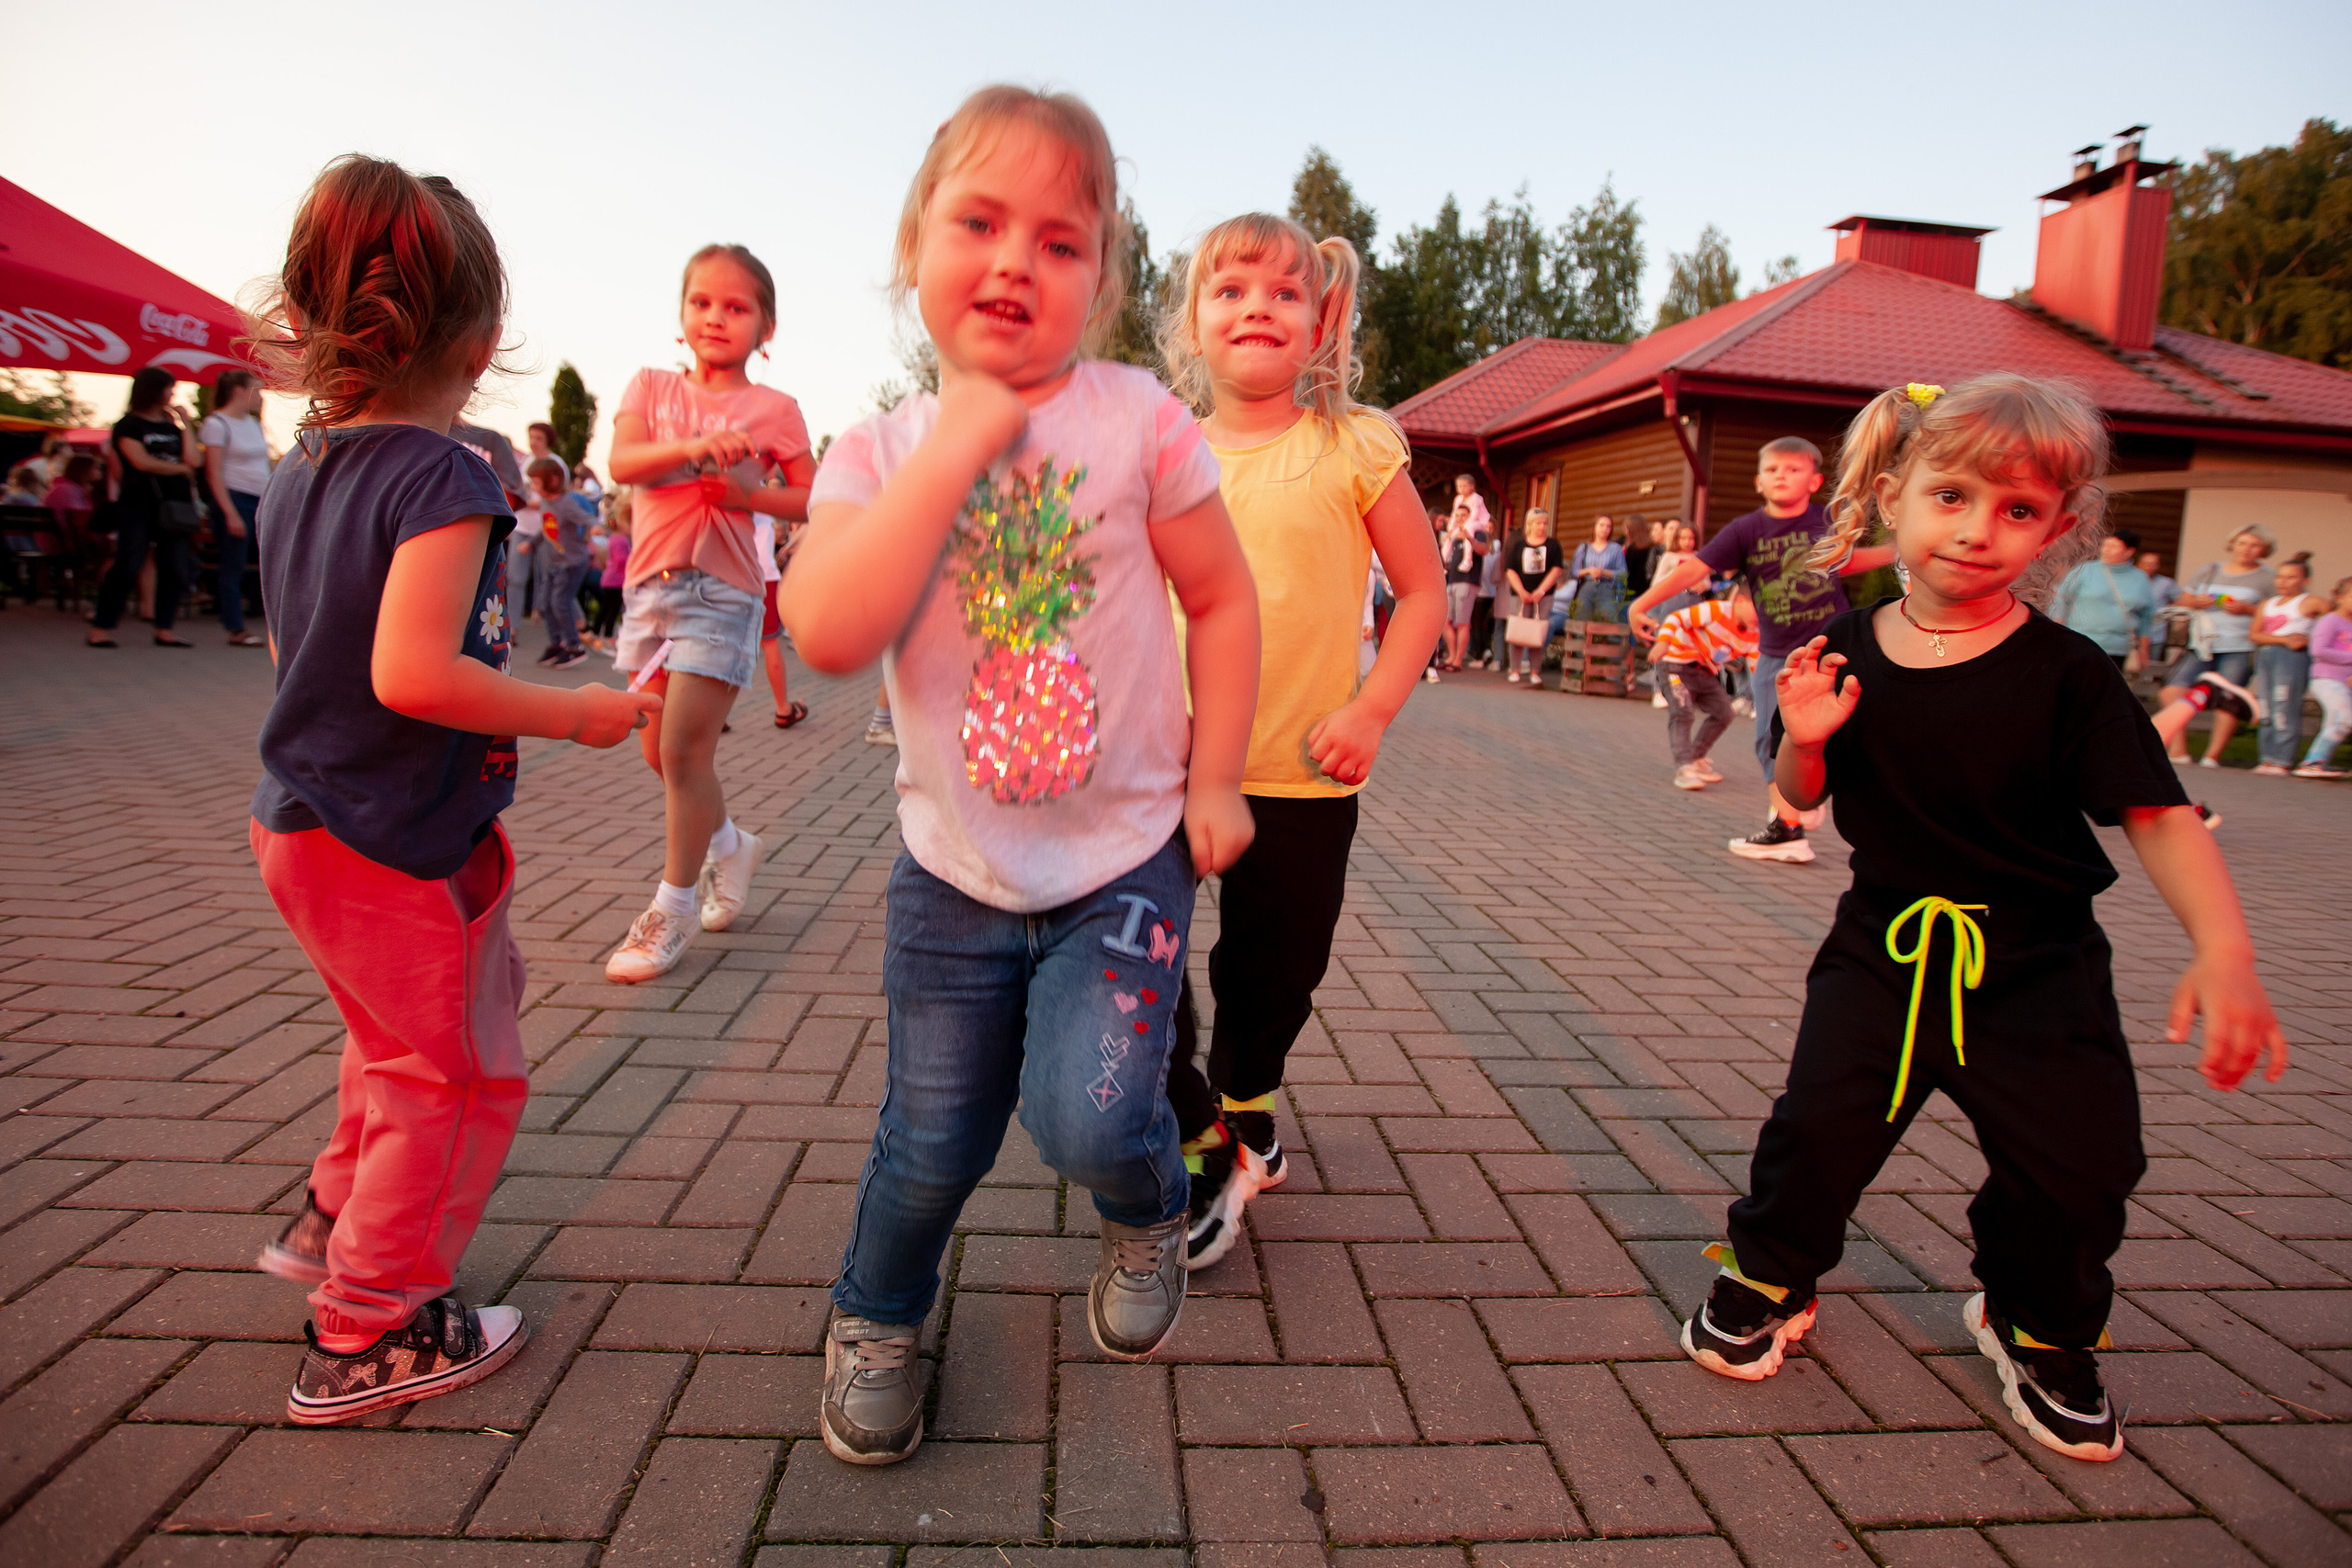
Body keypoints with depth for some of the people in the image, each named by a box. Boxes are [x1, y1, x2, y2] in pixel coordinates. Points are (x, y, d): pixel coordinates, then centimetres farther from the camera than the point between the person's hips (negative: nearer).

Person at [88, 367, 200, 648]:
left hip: (174, 506, 6)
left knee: (174, 570, 2)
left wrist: (185, 424, 6)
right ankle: (101, 629, -3)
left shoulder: (172, 427, 17)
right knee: (127, 567, -9)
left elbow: (194, 460, 3)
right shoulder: (128, 425, 1)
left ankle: (164, 629, 9)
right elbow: (142, 462, -11)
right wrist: (180, 468, 1)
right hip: (138, 506, -5)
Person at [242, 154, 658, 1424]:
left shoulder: (293, 478, 6)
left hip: (298, 825, 9)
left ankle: (335, 1216, 45)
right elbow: (413, 673, -31)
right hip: (402, 846, -9)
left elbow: (299, 649, 15)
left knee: (399, 1036, 29)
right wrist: (577, 715, -22)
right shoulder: (444, 479, -21)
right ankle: (367, 1338, 20)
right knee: (457, 1078, 8)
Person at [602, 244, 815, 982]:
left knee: (684, 748, -9)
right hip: (651, 583, 5)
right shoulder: (651, 387, 10)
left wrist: (754, 494, -15)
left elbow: (815, 499, 2)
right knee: (659, 750, 11)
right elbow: (621, 461, -7)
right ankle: (729, 846, 36)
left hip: (722, 589, -5)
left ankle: (674, 907, 6)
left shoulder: (773, 408, 2)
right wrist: (693, 447, -24)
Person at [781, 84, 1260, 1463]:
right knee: (934, 1143, 13)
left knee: (1091, 1120, -13)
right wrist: (956, 448, -24)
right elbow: (829, 635, -22)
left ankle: (1150, 1211, 26)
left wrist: (1214, 782, -4)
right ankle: (875, 1318, 44)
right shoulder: (878, 452, -5)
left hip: (1127, 853, -1)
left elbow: (1223, 600, -1)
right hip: (956, 867, 2)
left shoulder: (1138, 421, -8)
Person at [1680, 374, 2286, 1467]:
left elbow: (2160, 816, -16)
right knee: (1820, 1122, -1)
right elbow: (1804, 798, 3)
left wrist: (2225, 950, -29)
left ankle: (2040, 1333, 36)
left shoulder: (2067, 673, -14)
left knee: (2075, 1167, 6)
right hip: (1886, 943, 1)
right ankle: (1769, 1280, 27)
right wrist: (1804, 737, -19)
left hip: (2037, 963, 0)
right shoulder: (1847, 653, -7)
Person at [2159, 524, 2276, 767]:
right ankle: (2178, 751, -4)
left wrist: (2246, 609, -10)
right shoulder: (2209, 570, 19)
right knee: (2172, 692, -10)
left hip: (2240, 650, -3)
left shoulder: (2268, 578, 9)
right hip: (2202, 646, 3)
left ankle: (2212, 755, -7)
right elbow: (2182, 601, 20)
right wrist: (2196, 602, -2)